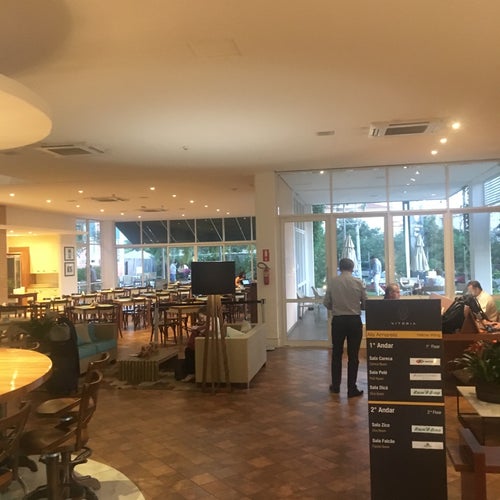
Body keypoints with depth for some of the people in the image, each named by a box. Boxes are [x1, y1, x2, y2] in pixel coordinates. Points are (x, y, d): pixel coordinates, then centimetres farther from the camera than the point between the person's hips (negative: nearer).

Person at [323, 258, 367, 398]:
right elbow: (365, 303, -2)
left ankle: (335, 386, 24)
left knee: (336, 354, 16)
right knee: (353, 355, 6)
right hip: (354, 320, -1)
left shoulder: (332, 281, -4)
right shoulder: (358, 282, -5)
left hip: (338, 320, 1)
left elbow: (326, 303, -2)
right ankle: (352, 389, 10)